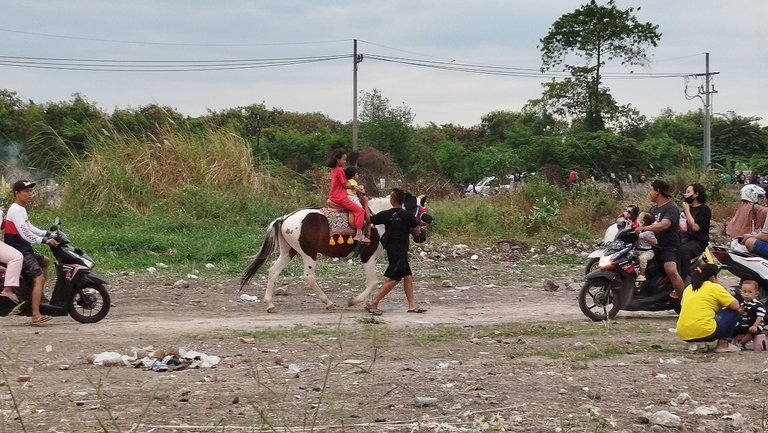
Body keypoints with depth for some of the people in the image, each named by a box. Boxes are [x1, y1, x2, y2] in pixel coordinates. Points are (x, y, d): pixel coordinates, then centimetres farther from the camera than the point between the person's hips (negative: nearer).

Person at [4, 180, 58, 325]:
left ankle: (40, 295, 29)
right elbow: (25, 234, -25)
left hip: (25, 249, 11)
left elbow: (29, 227, 27)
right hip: (19, 252, -11)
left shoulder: (21, 209, 17)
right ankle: (36, 316, -27)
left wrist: (47, 234, 17)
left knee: (44, 262, 30)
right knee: (39, 278, -19)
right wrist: (45, 241, -25)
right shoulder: (16, 210, -17)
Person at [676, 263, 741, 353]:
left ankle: (695, 343, 17)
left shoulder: (689, 288, 19)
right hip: (704, 332, -7)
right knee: (733, 312, 11)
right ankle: (723, 344, 8)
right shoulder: (715, 288, 1)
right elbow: (736, 305, 0)